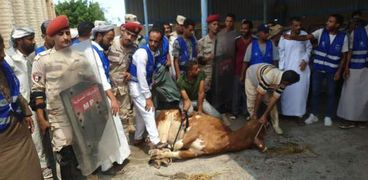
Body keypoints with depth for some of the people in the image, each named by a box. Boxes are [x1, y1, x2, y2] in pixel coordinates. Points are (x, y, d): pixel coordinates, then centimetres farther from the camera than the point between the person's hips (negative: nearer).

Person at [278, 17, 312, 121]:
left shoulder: (304, 34, 0)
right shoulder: (284, 36, -1)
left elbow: (309, 48, 10)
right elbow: (281, 52, 1)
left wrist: (305, 60, -5)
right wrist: (281, 67, -2)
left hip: (302, 67, 0)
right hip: (288, 67, 0)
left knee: (301, 90, 0)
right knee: (287, 91, 4)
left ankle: (299, 113, 11)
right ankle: (286, 112, 17)